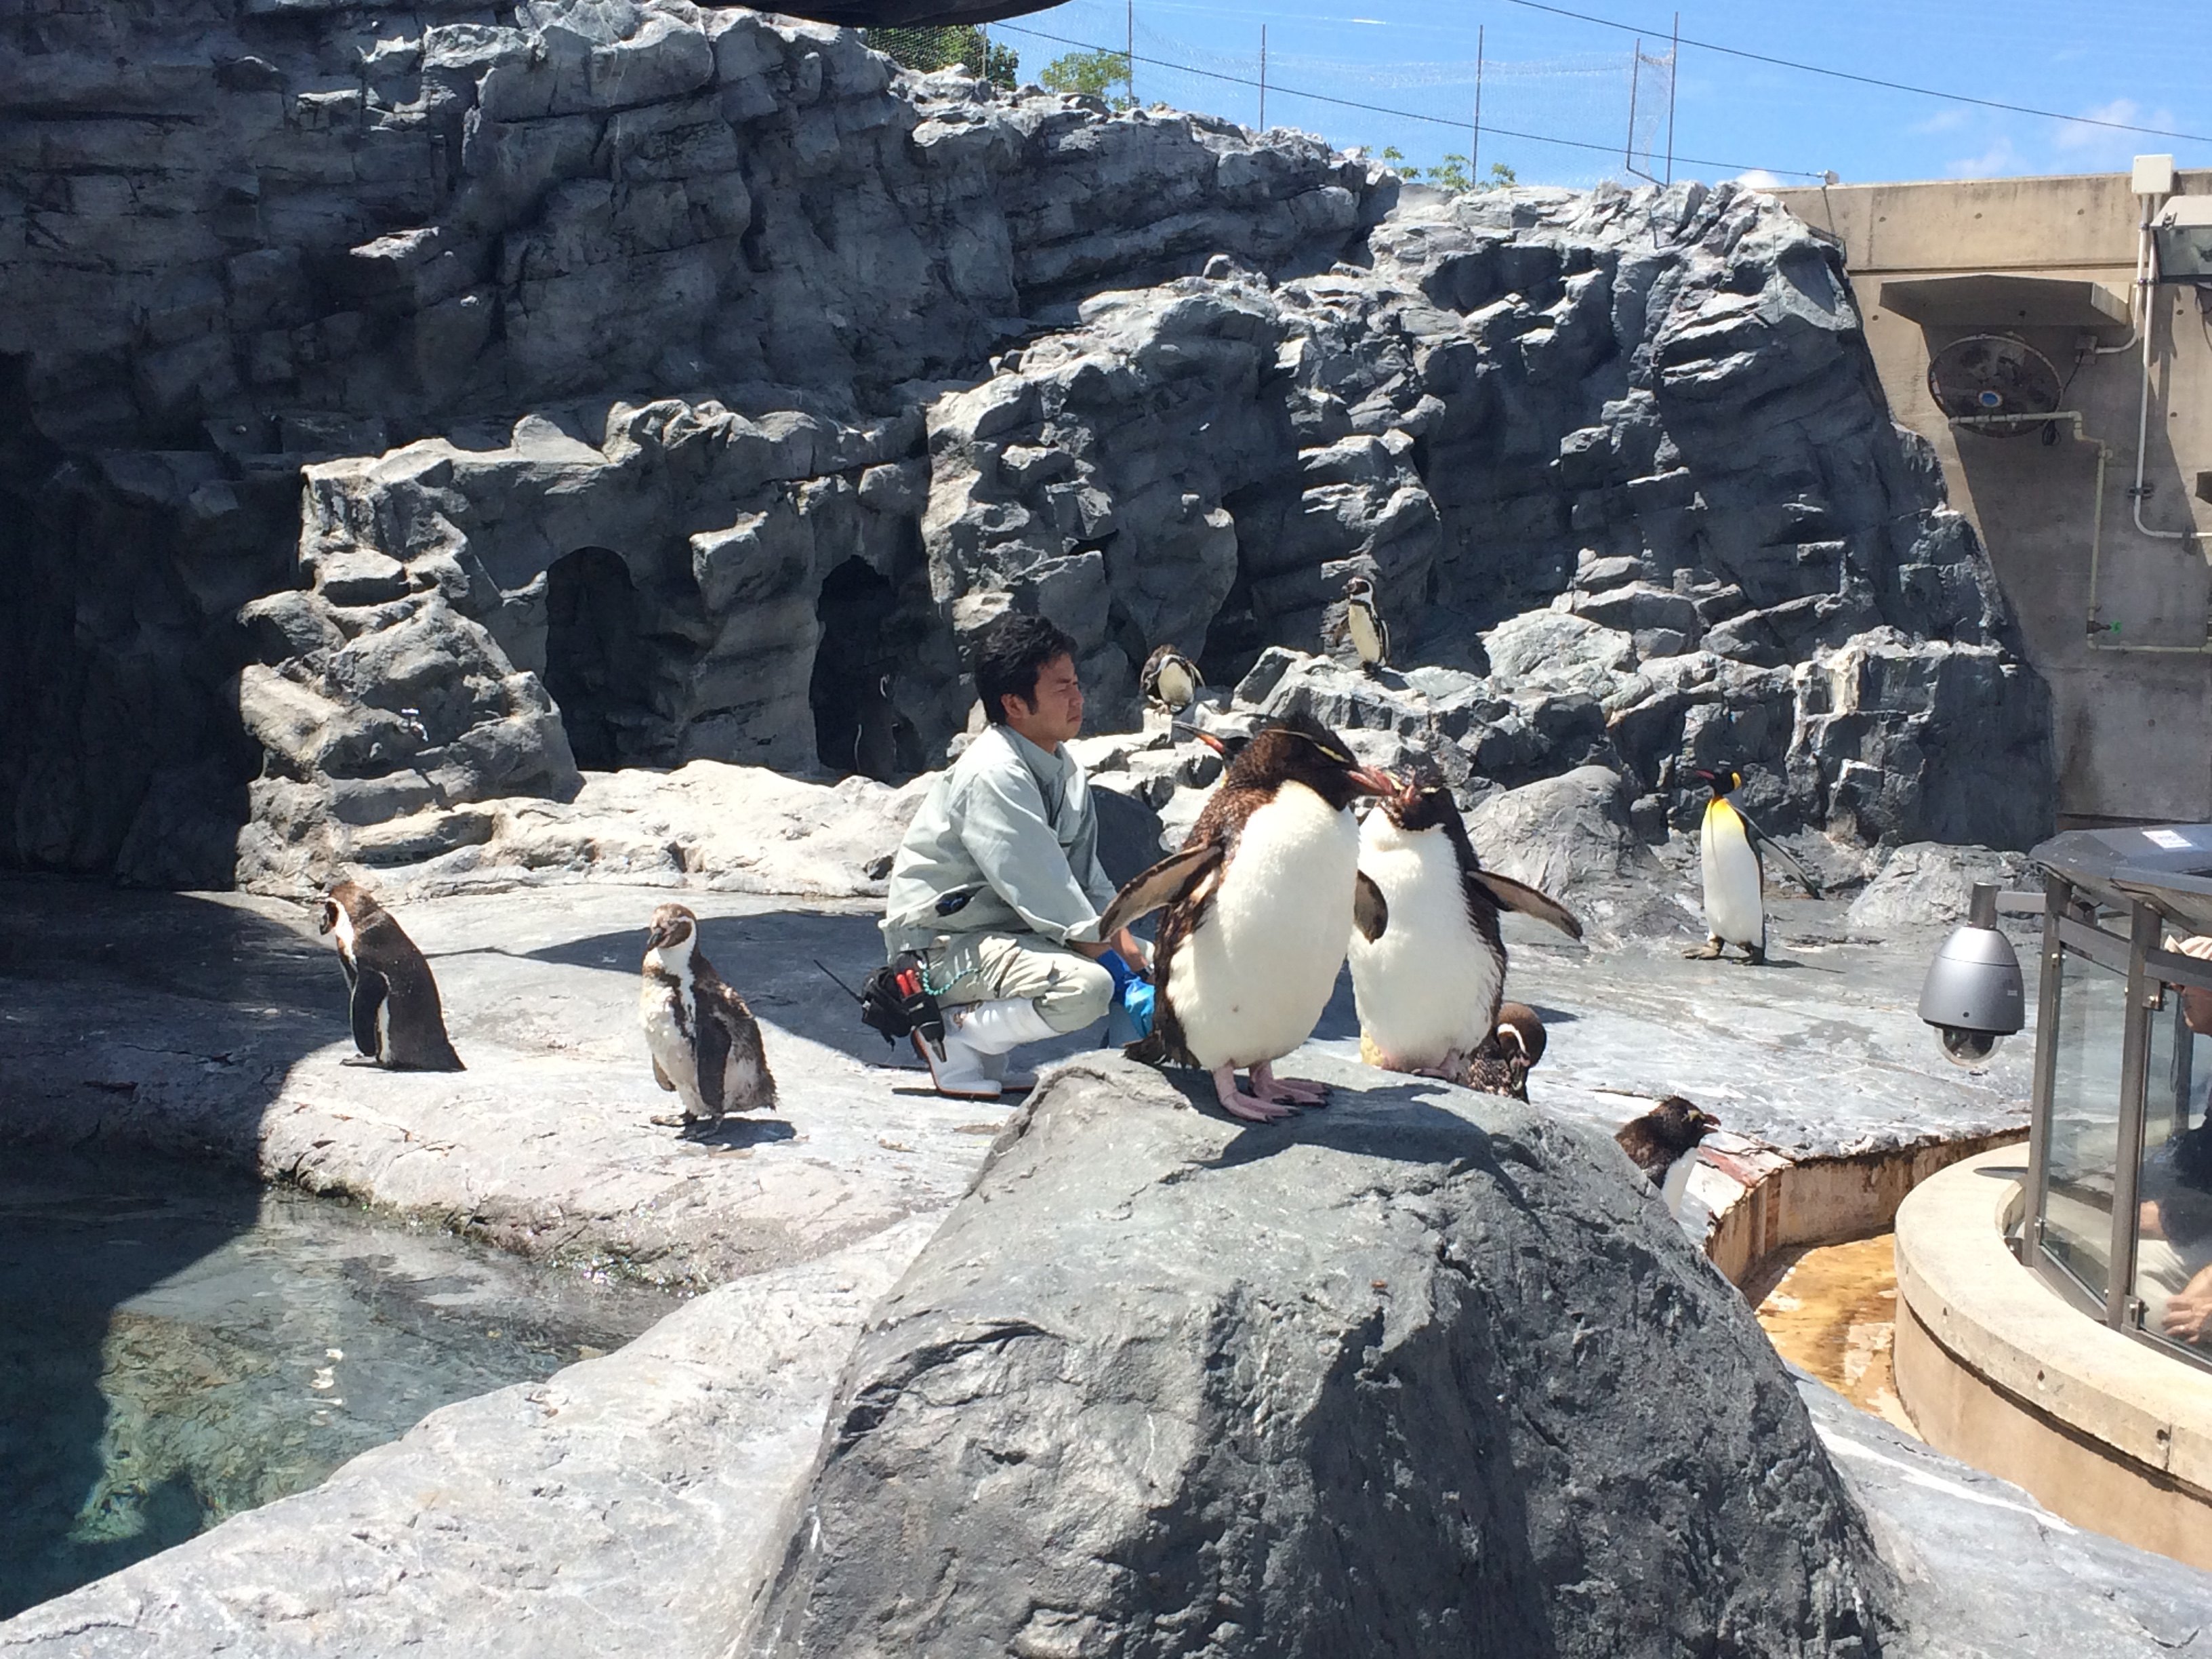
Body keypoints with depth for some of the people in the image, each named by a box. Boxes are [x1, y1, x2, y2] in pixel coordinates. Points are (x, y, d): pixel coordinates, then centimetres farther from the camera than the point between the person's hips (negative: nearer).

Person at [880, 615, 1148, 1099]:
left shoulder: (1063, 768, 7)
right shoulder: (993, 774, -22)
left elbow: (1085, 872, 9)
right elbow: (1036, 883, -23)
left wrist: (1118, 934, -5)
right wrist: (1098, 942, -17)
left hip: (1008, 928, 10)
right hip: (943, 945, -10)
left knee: (1141, 962, 9)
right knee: (1088, 987, -30)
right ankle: (951, 1034, -8)